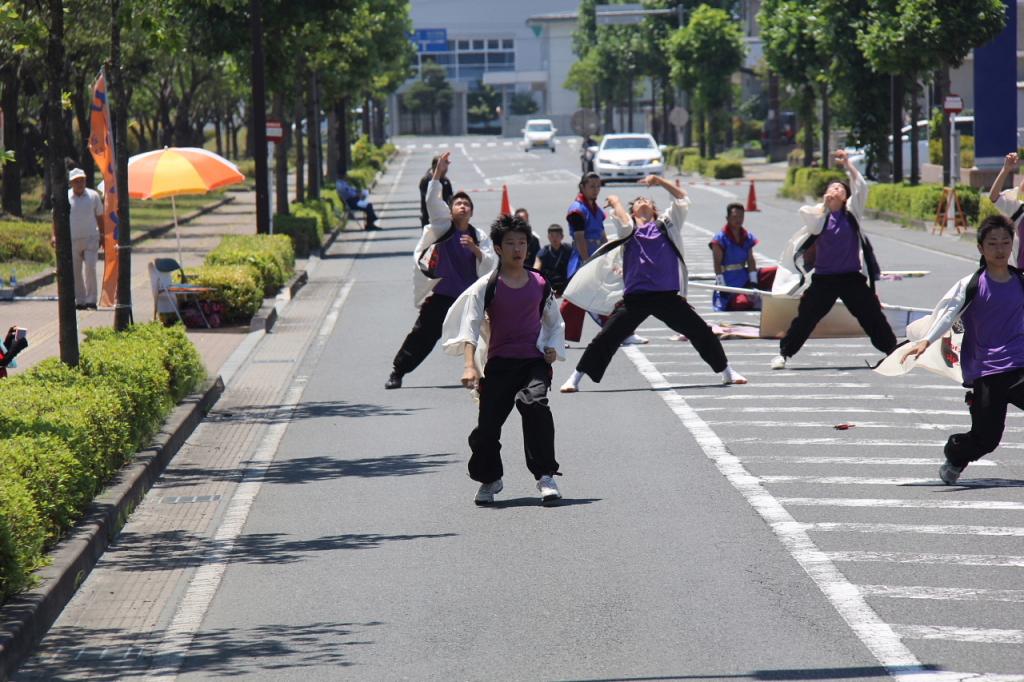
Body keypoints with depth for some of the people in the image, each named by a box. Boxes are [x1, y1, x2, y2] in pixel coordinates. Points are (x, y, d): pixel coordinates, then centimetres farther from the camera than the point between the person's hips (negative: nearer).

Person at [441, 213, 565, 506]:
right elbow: (470, 325, -10)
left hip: (535, 361, 0)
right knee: (487, 424, -5)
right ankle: (489, 479, 26)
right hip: (499, 363, 0)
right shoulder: (487, 287, -1)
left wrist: (553, 347, 1)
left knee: (534, 403, -29)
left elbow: (555, 322, 22)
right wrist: (470, 366, -24)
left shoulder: (540, 285, 8)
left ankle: (545, 476, -24)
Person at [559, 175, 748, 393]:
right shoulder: (629, 227, 13)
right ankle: (575, 378, 4)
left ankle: (727, 372, 21)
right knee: (606, 338, -5)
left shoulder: (666, 223, 17)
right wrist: (615, 202, 7)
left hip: (667, 296, 1)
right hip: (636, 297, -1)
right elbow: (624, 223, -9)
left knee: (702, 332, 3)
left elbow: (683, 200, 12)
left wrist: (659, 181, 13)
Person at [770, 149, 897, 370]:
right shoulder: (819, 214, 4)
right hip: (824, 277, 0)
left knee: (872, 314, 3)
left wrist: (847, 164, -10)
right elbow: (814, 228, -15)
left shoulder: (851, 211, 3)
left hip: (851, 277, 0)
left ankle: (892, 349, 15)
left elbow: (861, 187, -7)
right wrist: (824, 206, -7)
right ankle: (784, 353, 7)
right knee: (806, 316, 0)